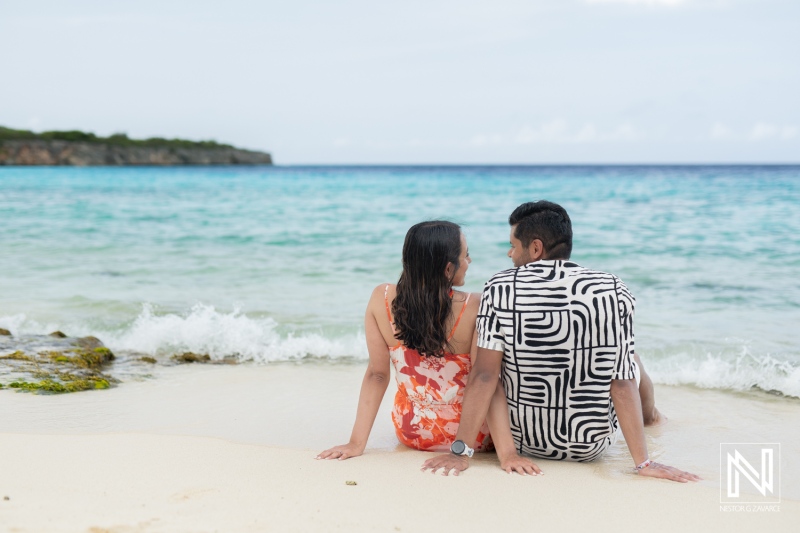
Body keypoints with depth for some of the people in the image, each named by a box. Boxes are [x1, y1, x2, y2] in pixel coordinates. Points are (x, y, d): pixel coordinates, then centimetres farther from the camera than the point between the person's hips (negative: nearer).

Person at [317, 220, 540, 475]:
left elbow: (377, 374, -14)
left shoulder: (381, 299, -17)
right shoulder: (475, 309, -26)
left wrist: (357, 443, -10)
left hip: (410, 431, 3)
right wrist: (507, 452, -26)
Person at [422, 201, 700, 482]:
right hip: (591, 445, 0)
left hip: (522, 441, 1)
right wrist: (643, 463, -13)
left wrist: (459, 452, -17)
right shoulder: (613, 291, -16)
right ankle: (649, 411, 60)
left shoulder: (500, 288, -17)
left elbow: (484, 375, -21)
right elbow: (622, 384, -18)